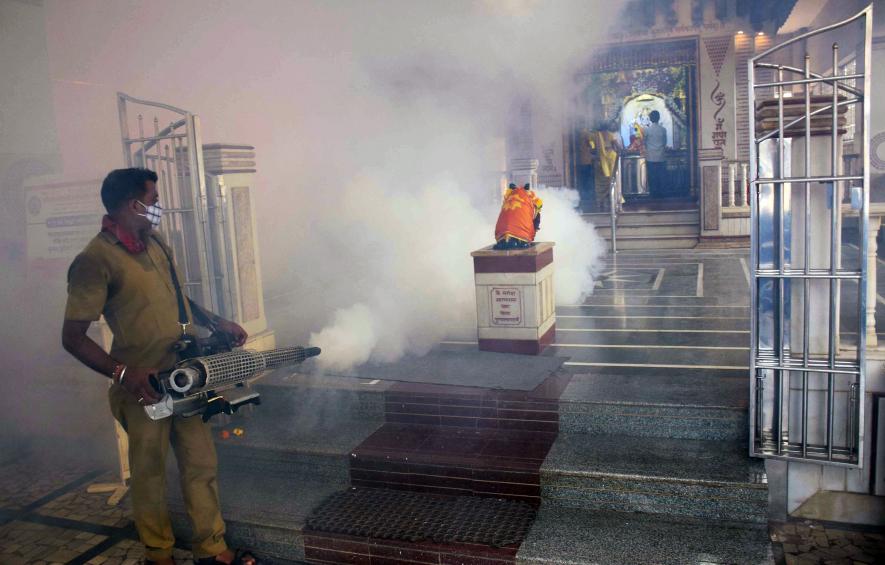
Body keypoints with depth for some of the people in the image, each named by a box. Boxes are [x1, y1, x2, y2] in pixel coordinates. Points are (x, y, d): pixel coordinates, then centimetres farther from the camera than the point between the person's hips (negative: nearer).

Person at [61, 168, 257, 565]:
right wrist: (123, 373, -28)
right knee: (149, 474, 11)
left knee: (202, 465, 13)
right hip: (144, 389, -7)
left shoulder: (156, 244, 6)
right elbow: (73, 338, -17)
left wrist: (218, 323, 10)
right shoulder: (96, 260, -16)